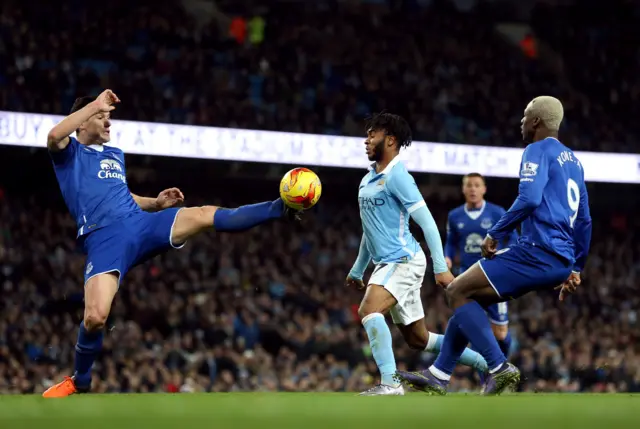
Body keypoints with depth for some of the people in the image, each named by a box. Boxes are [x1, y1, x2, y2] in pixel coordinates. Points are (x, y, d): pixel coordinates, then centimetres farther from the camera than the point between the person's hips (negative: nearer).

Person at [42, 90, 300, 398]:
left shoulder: (115, 155, 28)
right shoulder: (69, 154, 7)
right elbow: (54, 135, -17)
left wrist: (156, 203, 21)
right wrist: (94, 105, -15)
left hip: (141, 224, 6)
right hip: (104, 239, -6)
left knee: (205, 215, -12)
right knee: (95, 316, -21)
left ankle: (281, 209, -9)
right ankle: (79, 381, 3)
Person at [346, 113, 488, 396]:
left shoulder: (397, 176, -13)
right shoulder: (367, 180, 15)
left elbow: (427, 222, -17)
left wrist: (441, 267, -21)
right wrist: (357, 270, 28)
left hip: (403, 261, -9)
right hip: (386, 264, 9)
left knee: (369, 310, -27)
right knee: (418, 339, 10)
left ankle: (390, 383, -27)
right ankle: (487, 364, 21)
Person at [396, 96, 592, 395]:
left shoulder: (538, 151, -5)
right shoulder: (572, 160, 22)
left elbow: (529, 199, -21)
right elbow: (584, 221, 24)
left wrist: (495, 235, -12)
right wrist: (575, 269, 29)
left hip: (538, 252, -10)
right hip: (561, 262, 10)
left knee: (457, 292, -4)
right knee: (470, 296, 17)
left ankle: (499, 368, -12)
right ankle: (438, 376, 16)